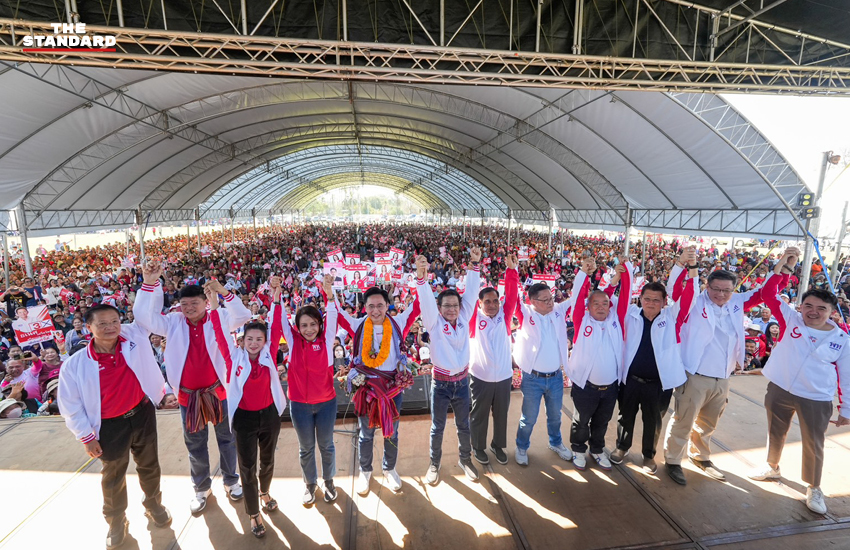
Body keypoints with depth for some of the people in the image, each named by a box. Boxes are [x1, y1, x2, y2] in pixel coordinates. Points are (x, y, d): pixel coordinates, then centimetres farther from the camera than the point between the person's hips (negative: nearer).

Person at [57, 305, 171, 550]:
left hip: (142, 414, 2)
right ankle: (116, 521, 44)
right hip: (110, 427, -1)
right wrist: (86, 436, -5)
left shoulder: (134, 337, -12)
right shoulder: (74, 364, -15)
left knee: (149, 466, 20)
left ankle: (153, 505, 46)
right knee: (113, 477, 19)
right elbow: (71, 405, -7)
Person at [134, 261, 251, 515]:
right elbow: (144, 317, -14)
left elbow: (243, 316, -19)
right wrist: (150, 284, -26)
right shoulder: (174, 322, -4)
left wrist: (224, 292, -32)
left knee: (226, 439, 16)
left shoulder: (218, 318, -8)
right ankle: (201, 488, 40)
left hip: (218, 391, -1)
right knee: (195, 445, 19)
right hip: (188, 396, 2)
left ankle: (231, 480, 39)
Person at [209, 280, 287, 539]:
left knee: (268, 459, 22)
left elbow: (277, 329, -14)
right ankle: (253, 514, 27)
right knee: (247, 467, 9)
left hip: (269, 414, 2)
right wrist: (214, 307, -27)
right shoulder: (235, 357, -10)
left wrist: (276, 301, -21)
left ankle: (264, 492, 50)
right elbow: (220, 335, -18)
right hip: (244, 417, -2)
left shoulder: (268, 355, -7)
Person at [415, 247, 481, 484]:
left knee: (464, 425, 19)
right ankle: (435, 463, 34)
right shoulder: (434, 322, -11)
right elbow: (426, 300, -27)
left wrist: (475, 264, -15)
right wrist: (421, 277, -43)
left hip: (462, 381, 3)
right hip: (440, 383, -3)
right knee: (438, 427, 13)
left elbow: (471, 293, -8)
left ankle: (465, 459, 40)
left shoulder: (463, 319, -2)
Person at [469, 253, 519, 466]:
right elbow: (469, 296, -18)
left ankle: (498, 445, 41)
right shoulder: (474, 319, -8)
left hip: (504, 376, 3)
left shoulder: (504, 317, -1)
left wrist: (511, 269, -20)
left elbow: (512, 295, -10)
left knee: (501, 414, 19)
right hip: (480, 377, -2)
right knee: (479, 415, 15)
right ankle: (478, 447, 36)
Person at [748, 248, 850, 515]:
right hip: (779, 390, 1)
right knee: (776, 433, 19)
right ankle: (772, 467, 42)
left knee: (813, 445, 11)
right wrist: (782, 266, -23)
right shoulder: (791, 320, -6)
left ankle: (813, 488, 32)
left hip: (817, 400, -1)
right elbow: (769, 295, -14)